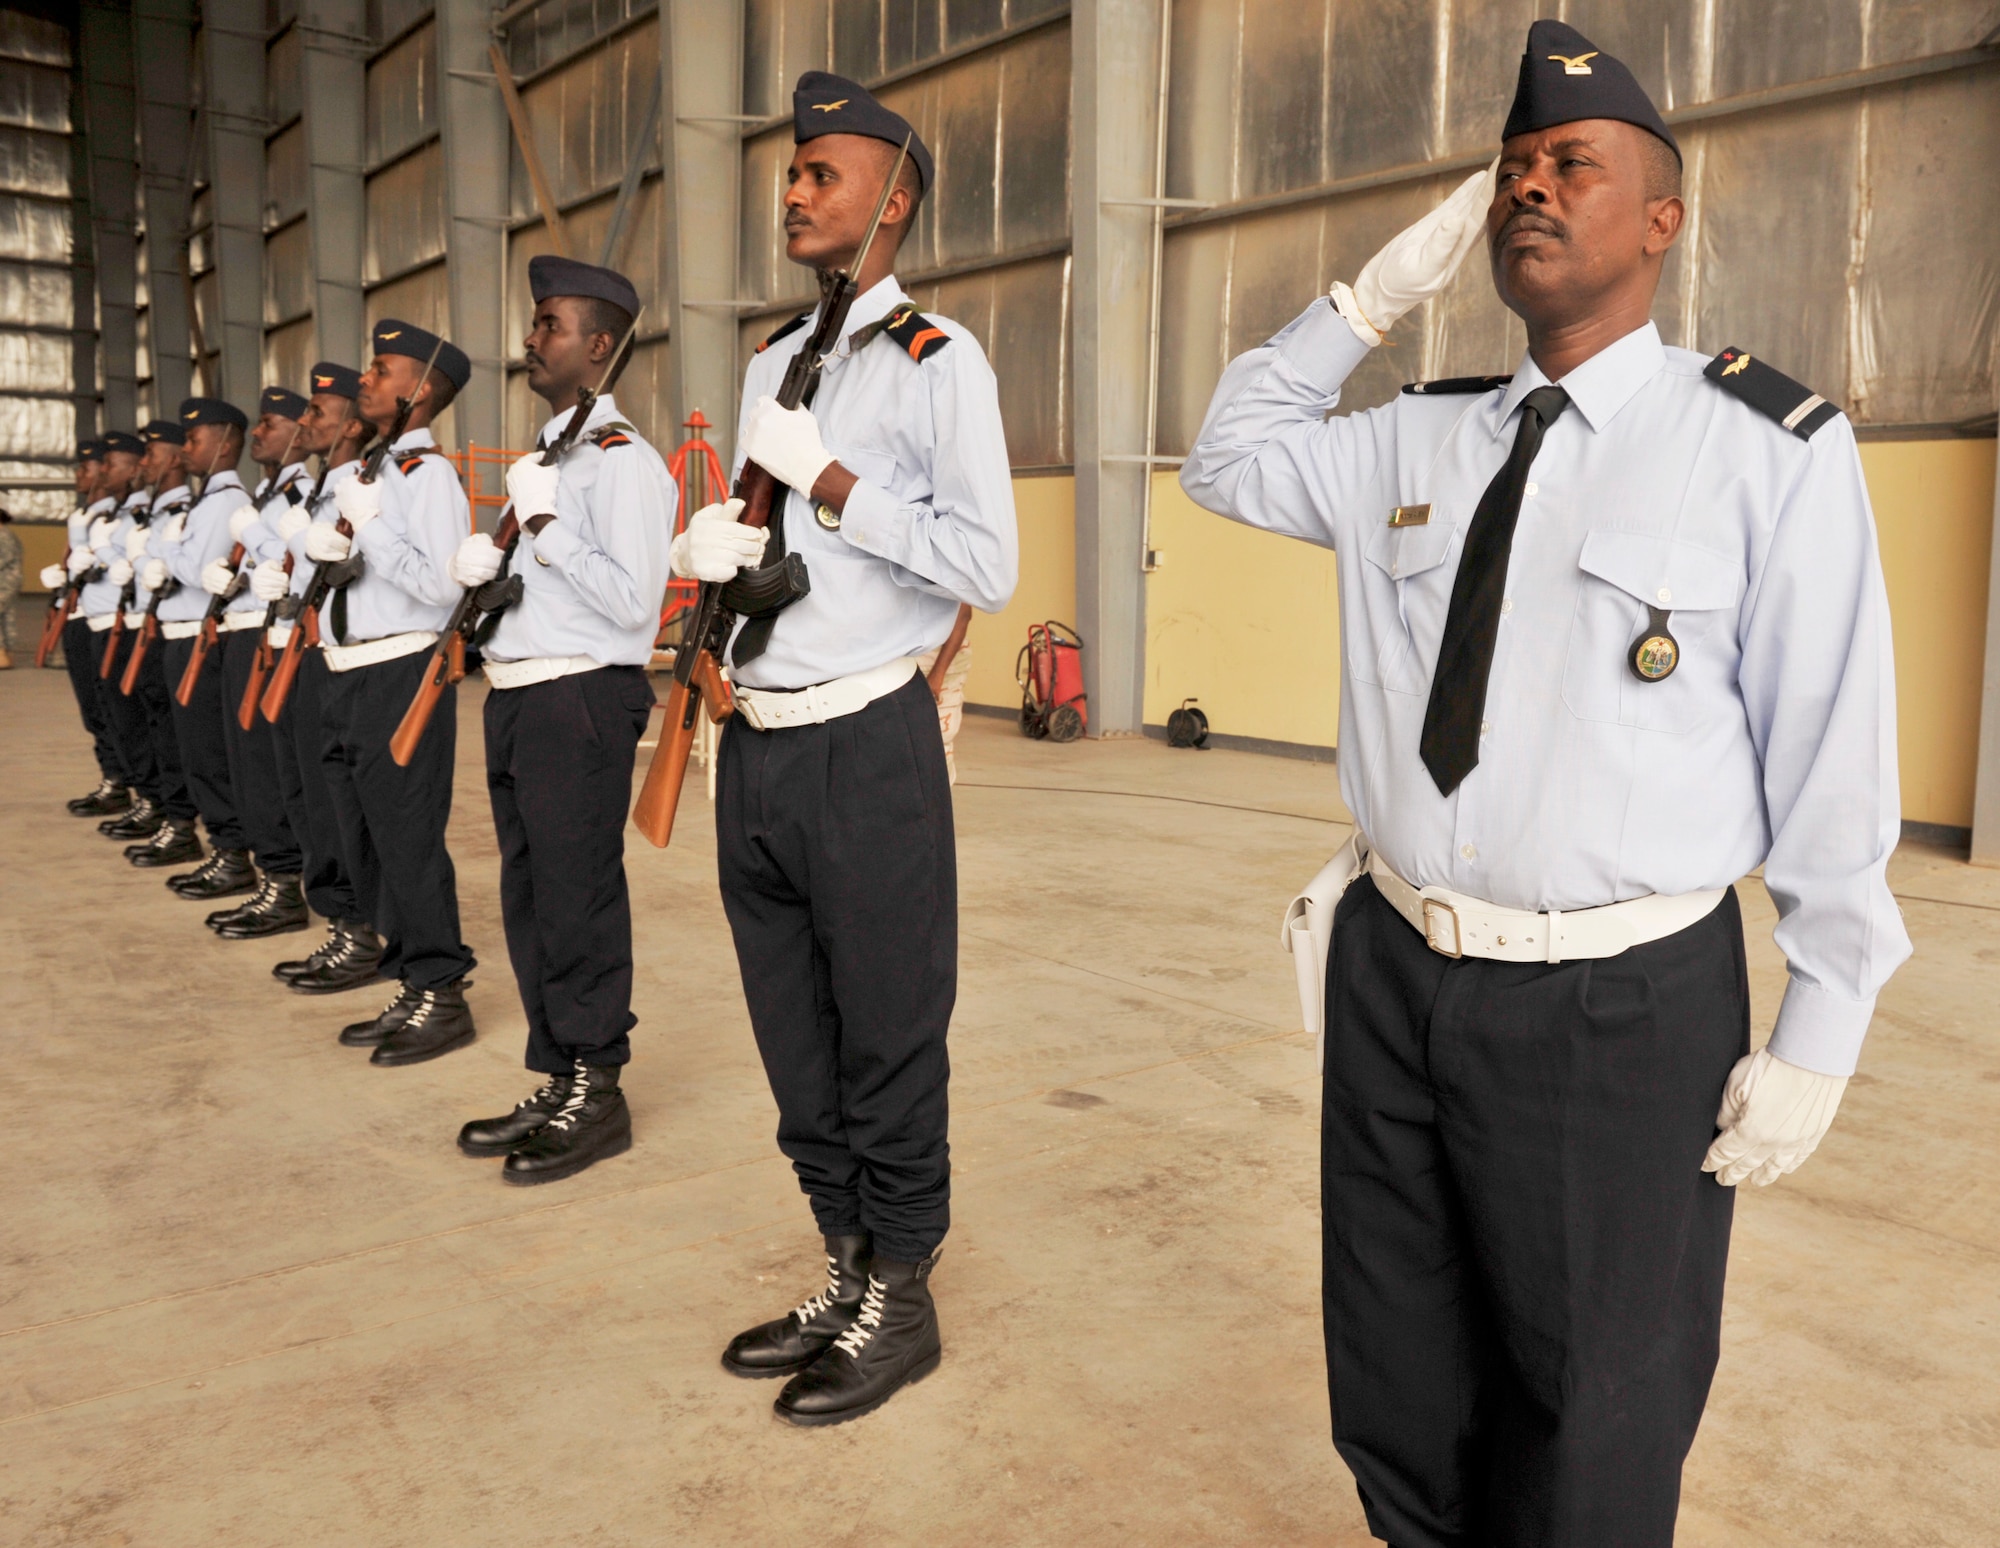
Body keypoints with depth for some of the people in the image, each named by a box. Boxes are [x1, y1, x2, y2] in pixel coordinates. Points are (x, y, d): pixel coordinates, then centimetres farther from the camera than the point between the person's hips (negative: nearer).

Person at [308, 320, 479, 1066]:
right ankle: (409, 988, 25)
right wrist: (328, 543, -1)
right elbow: (332, 552, 20)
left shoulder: (426, 473, -11)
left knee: (407, 838, -4)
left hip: (400, 671, -9)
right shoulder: (368, 470, 16)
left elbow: (442, 585, -22)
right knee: (364, 842, 14)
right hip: (348, 674, 9)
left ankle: (443, 996, 8)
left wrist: (367, 524, -18)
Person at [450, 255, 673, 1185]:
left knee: (578, 900, -3)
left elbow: (630, 601, -20)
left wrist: (543, 525, -16)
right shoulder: (547, 452, 19)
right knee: (529, 898, 14)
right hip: (517, 697, 10)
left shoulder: (622, 461, -11)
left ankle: (597, 1093, 11)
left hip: (583, 701, -10)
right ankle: (556, 1083, 25)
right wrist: (487, 565, 6)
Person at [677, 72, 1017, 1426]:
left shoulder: (937, 360, -5)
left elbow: (988, 568, -13)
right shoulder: (771, 363, 17)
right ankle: (846, 1273, 33)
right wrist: (716, 544, 2)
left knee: (886, 1044, 4)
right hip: (758, 744, 7)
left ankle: (902, 1301, 23)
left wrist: (830, 482, -15)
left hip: (866, 747, -7)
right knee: (797, 1044, 15)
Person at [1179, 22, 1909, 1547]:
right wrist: (1378, 292, 5)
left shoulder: (1769, 445, -8)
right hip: (1395, 977, 5)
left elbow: (1831, 753, -8)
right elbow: (1228, 459, 18)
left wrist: (1818, 1038, -7)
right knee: (1397, 1403, 20)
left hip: (1621, 1014, -4)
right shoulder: (1418, 444, 6)